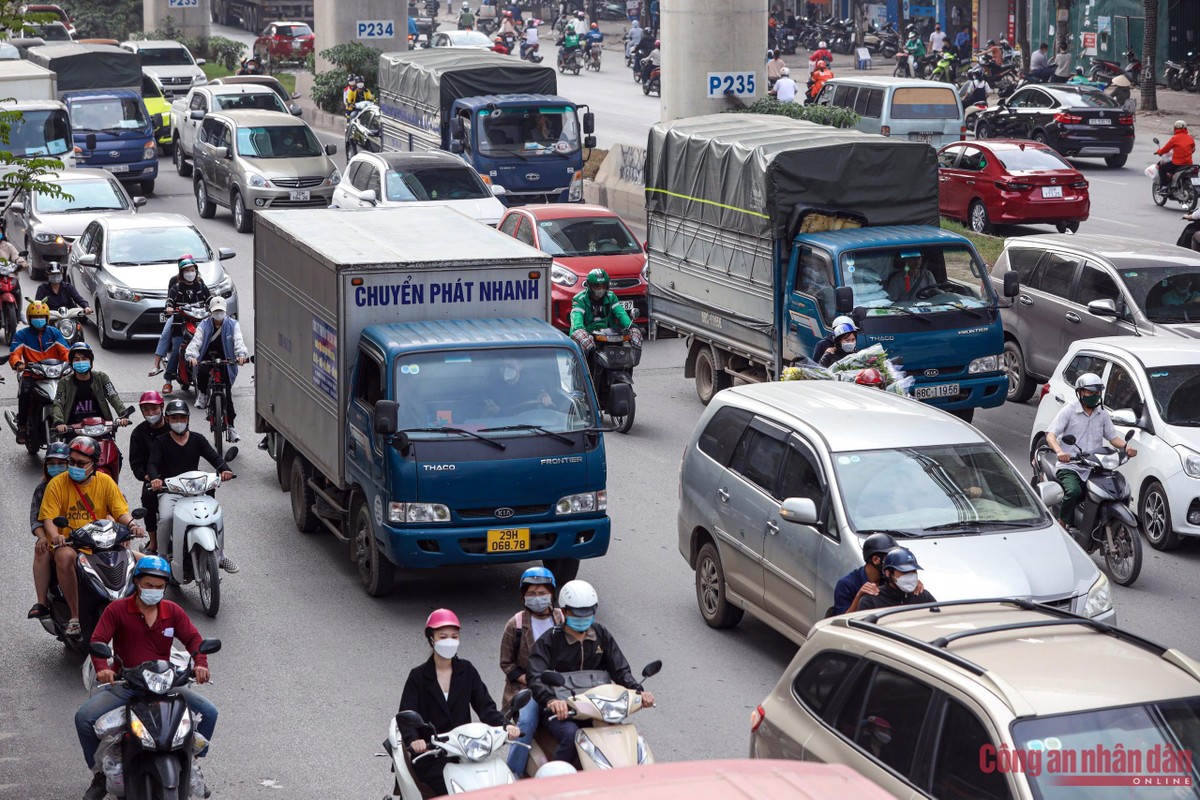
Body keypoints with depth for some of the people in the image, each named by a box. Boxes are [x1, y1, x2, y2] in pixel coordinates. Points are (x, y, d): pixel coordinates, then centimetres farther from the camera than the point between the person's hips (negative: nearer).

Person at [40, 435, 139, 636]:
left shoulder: (105, 481, 6)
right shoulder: (57, 484, 0)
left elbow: (120, 510, 1)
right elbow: (48, 518, -7)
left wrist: (131, 524, -22)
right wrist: (55, 535, -28)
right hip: (68, 542, -2)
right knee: (65, 556, -38)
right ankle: (74, 616, -28)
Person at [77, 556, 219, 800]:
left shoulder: (173, 612, 7)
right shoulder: (117, 610, -3)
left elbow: (193, 638, -1)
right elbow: (97, 640, -11)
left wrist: (200, 663, -22)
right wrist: (101, 667, -32)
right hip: (124, 685, -2)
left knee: (208, 712, -13)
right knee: (84, 717, -24)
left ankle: (192, 764, 9)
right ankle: (101, 772, -3)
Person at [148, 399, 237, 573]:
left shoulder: (197, 440, 13)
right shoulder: (160, 442, 7)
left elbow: (214, 457, 1)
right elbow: (152, 463, -8)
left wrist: (224, 469, -22)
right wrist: (154, 478, -31)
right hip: (169, 492, -2)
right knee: (166, 518, -31)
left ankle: (220, 555, -5)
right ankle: (164, 555, -10)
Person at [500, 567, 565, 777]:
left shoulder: (563, 620, 10)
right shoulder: (516, 624, 4)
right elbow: (507, 663, 5)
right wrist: (530, 681, -9)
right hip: (526, 688, -2)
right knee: (527, 721, -30)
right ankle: (514, 773, -19)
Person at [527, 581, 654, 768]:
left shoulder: (601, 636, 12)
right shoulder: (549, 640, -4)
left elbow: (620, 669, 7)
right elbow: (536, 678, -17)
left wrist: (638, 691, -14)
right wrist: (551, 700, -39)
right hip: (561, 711, -4)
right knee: (572, 735, -35)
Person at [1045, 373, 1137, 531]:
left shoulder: (1103, 414, 16)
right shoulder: (1069, 411, -1)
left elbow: (1112, 437, 17)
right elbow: (1050, 435, -10)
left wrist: (1125, 446, -7)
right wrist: (1059, 451, -32)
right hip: (1070, 467, -5)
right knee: (1074, 492, -35)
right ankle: (1062, 526, -20)